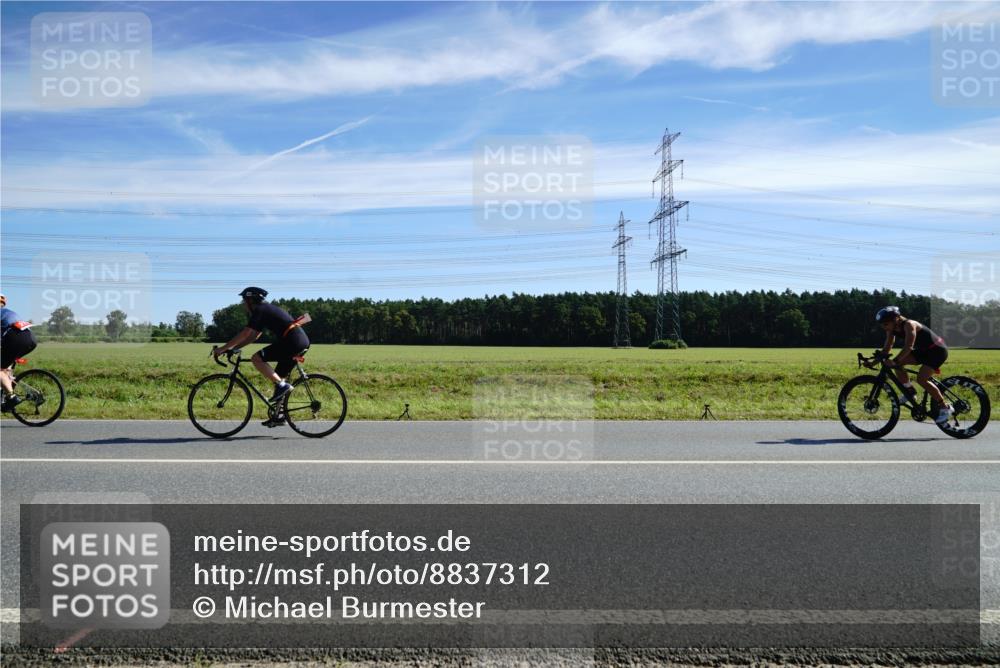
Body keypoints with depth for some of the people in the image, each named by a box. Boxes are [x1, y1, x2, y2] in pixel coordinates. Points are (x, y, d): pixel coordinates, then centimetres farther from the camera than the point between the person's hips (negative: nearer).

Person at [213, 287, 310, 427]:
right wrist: (232, 347, 23)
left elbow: (244, 334, -9)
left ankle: (282, 385, -9)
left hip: (292, 341, -10)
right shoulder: (267, 309, 25)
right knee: (279, 377, 16)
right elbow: (254, 336, 28)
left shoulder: (259, 310, -3)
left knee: (257, 358, -10)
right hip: (303, 342, 10)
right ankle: (278, 415, 18)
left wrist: (222, 349, -3)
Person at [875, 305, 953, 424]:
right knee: (897, 363, -6)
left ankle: (945, 408, -8)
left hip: (937, 350, -8)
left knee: (921, 379, -20)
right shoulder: (892, 329, -4)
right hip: (924, 350, 8)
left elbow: (908, 346, -39)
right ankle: (910, 392, 7)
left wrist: (895, 360, -46)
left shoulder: (908, 325, -28)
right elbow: (887, 347, -1)